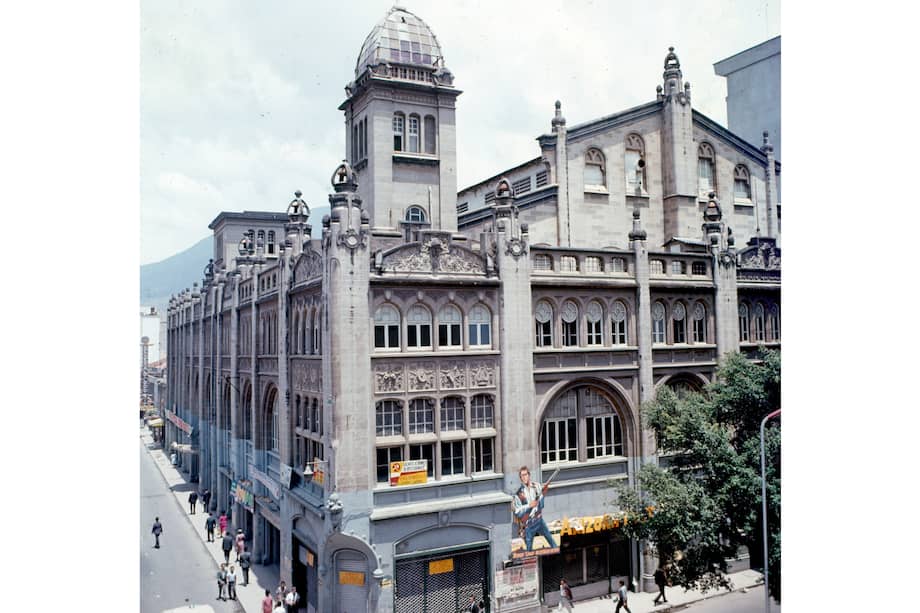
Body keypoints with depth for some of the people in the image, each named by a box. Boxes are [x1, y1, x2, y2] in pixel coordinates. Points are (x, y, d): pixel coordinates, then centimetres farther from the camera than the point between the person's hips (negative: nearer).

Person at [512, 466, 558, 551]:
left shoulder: (537, 486, 0)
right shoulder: (519, 493, -8)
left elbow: (541, 505, 5)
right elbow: (517, 513, -8)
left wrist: (543, 495, -14)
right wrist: (529, 505, -20)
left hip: (539, 520, 2)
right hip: (529, 524, -2)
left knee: (553, 544, 7)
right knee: (529, 550, 6)